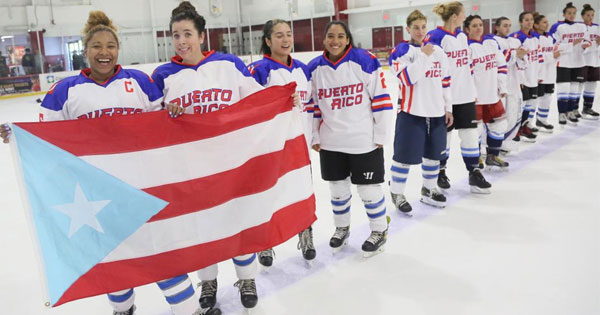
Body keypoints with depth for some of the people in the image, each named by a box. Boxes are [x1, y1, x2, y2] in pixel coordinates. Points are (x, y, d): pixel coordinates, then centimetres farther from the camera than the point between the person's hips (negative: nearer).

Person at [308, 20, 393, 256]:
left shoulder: (365, 61, -13)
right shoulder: (314, 69, 0)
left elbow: (381, 98, -9)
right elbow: (313, 106, 8)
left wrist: (381, 135, -8)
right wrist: (315, 137, 8)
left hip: (365, 140, -4)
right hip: (330, 142, 4)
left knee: (369, 188, 8)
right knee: (337, 188, 18)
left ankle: (379, 231, 31)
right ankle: (341, 228, 40)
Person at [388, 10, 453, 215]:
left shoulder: (438, 51, 9)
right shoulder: (401, 51, -6)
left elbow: (445, 81, 12)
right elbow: (408, 78, -20)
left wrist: (448, 108, 11)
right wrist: (423, 55, -19)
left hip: (436, 112, 6)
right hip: (411, 112, -5)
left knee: (433, 154, 15)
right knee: (405, 156, -2)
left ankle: (429, 190, 32)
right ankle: (397, 194, 14)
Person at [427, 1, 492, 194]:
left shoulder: (462, 36, 12)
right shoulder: (435, 37, -13)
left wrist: (473, 91, 18)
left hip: (465, 96, 7)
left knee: (470, 133, 6)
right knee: (443, 135, 7)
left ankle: (474, 173, 15)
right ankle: (440, 171, 24)